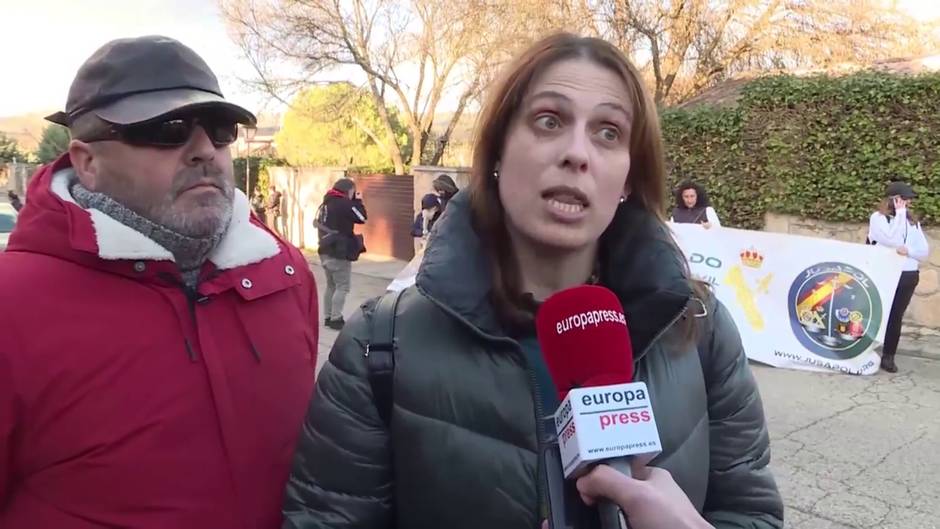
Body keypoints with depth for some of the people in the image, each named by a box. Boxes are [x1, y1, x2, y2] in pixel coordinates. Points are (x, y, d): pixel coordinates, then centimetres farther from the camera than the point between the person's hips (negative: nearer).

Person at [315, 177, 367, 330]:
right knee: (342, 286, -3)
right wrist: (358, 201, 4)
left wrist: (353, 201, 11)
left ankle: (328, 317, 21)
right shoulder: (343, 203, -16)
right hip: (339, 252, -9)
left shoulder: (327, 202, 11)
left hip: (326, 250, 9)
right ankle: (336, 319, -4)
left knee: (331, 285, 16)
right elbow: (361, 218, -10)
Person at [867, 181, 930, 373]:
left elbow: (925, 252, 7)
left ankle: (888, 357, 14)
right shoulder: (878, 217, -4)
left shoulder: (913, 221, 11)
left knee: (896, 317, 7)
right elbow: (893, 241, -19)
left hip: (908, 277, 4)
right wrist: (900, 213, -12)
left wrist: (908, 250, -15)